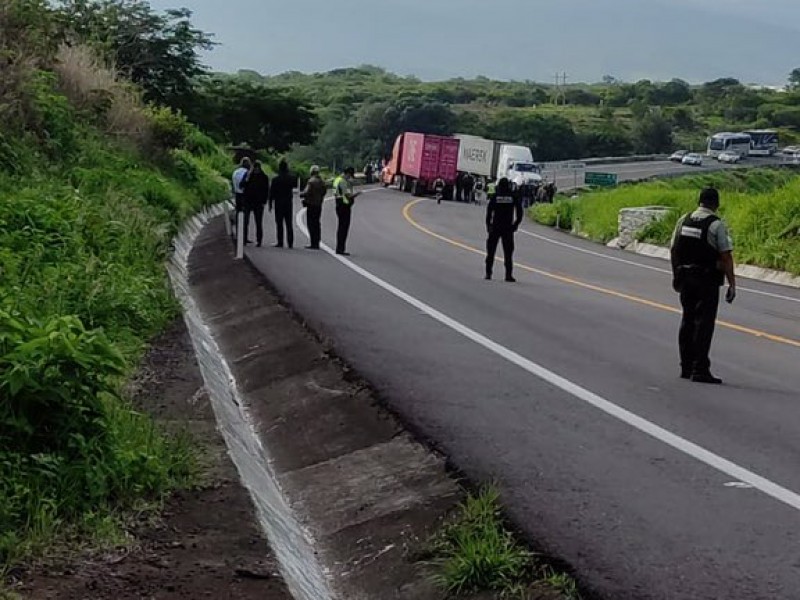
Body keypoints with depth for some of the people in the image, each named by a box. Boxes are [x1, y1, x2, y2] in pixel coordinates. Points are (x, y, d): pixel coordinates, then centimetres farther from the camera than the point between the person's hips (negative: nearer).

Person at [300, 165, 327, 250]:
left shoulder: (311, 181, -15)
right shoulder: (322, 182, 9)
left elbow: (307, 192, -20)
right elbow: (324, 191, 14)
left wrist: (301, 194, -2)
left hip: (311, 205, -8)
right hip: (319, 205, 8)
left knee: (311, 224, -5)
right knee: (317, 224, 12)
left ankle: (313, 244, -8)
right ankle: (317, 243, 14)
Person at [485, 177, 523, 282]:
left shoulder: (494, 196, -1)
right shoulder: (513, 196, 1)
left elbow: (489, 211, -5)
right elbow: (519, 212, 0)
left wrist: (488, 225, 1)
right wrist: (516, 224, 8)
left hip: (495, 227, 0)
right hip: (508, 228, 0)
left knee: (491, 251, 8)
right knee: (508, 252, 2)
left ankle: (488, 273, 6)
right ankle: (508, 275, -5)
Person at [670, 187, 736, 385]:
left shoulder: (683, 221, 6)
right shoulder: (717, 225, -11)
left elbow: (673, 250, 12)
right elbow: (726, 257, -14)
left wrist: (676, 275, 23)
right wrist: (732, 285, -9)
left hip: (685, 278, 6)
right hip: (707, 281, -6)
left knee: (688, 322, 14)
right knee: (704, 324, -3)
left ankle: (686, 367, 19)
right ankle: (700, 370, -6)